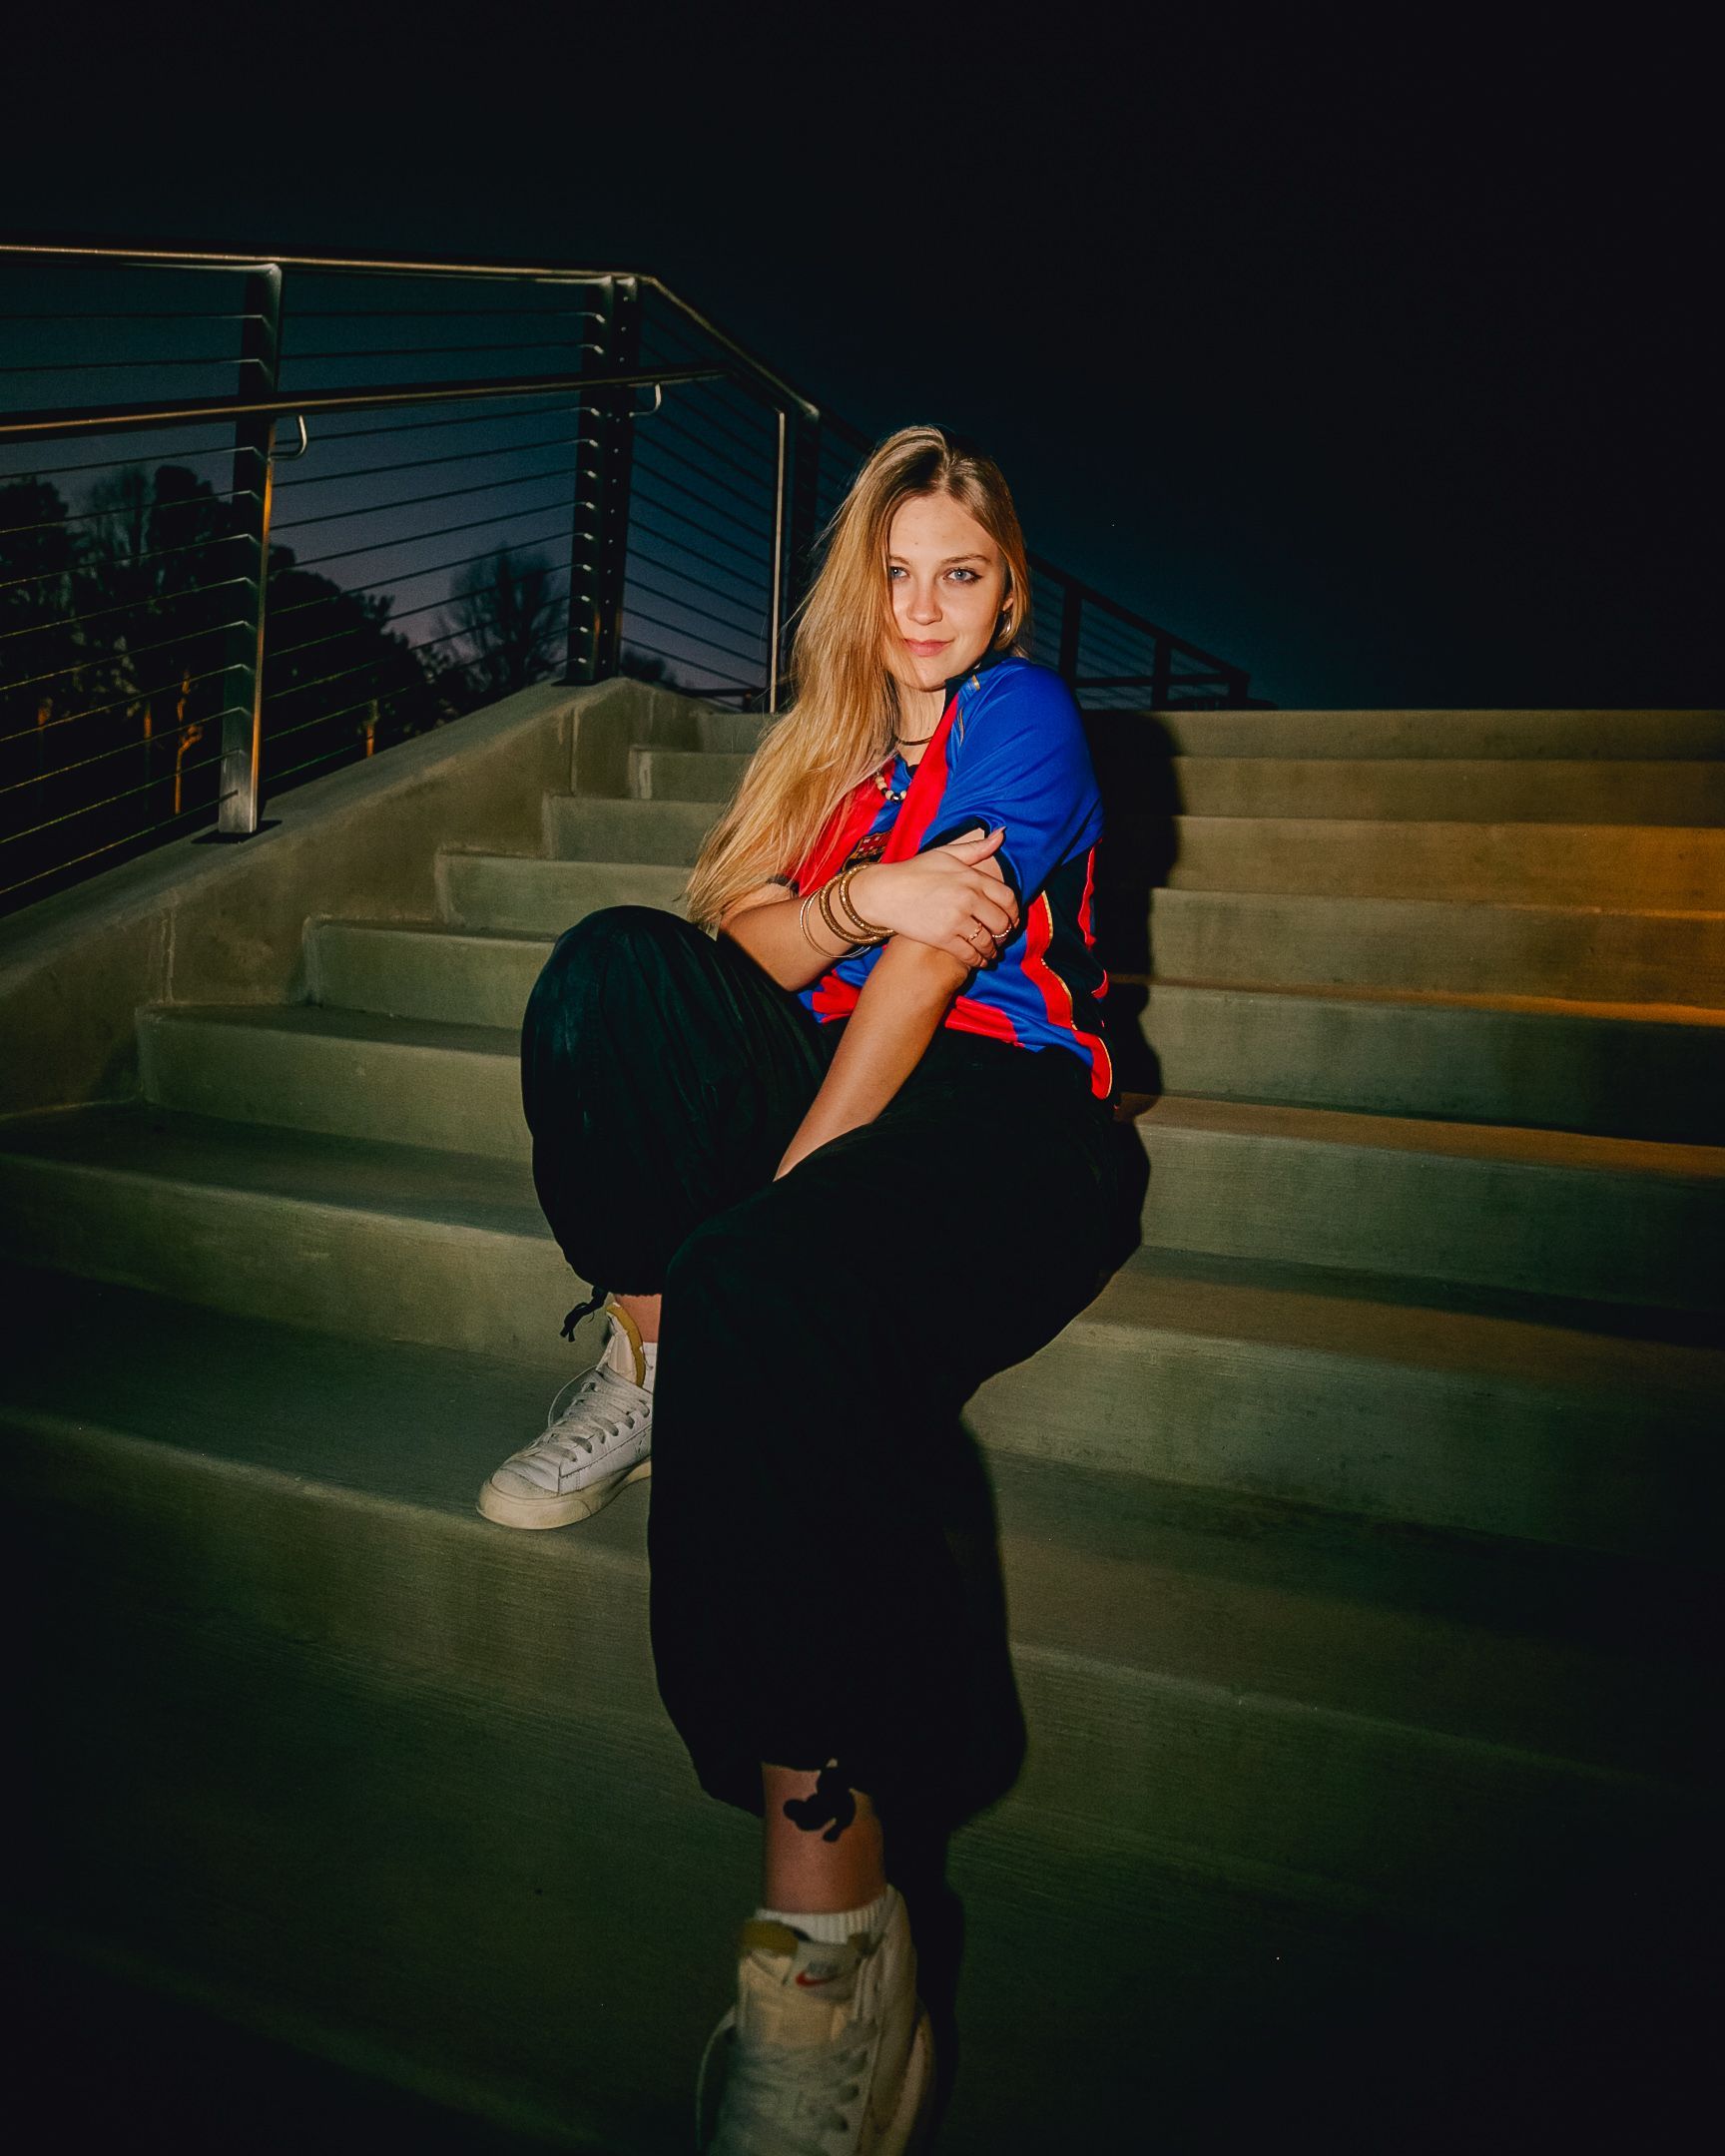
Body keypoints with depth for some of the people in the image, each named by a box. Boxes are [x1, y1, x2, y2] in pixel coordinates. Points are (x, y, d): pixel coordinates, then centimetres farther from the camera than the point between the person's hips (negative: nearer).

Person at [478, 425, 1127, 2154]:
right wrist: (865, 895, -16)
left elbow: (928, 970, -12)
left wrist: (785, 1182, -20)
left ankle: (834, 1919, -33)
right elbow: (742, 938, 6)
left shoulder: (1023, 713, 1)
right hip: (831, 1075, 6)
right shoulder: (838, 728, 21)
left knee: (764, 1284, -36)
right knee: (614, 963, -16)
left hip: (993, 1107, -6)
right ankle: (642, 1366, -12)